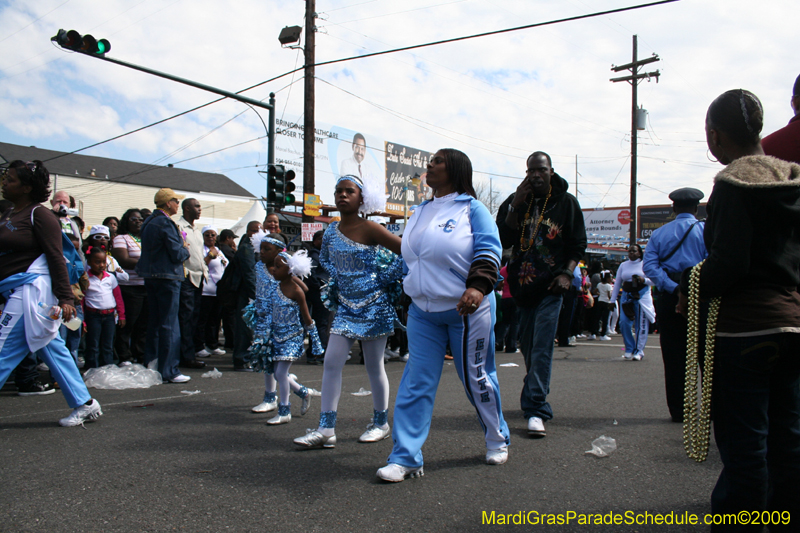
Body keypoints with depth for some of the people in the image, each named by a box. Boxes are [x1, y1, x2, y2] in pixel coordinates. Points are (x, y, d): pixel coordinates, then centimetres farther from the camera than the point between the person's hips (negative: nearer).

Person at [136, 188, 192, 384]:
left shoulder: (149, 222, 13)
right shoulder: (165, 223, -15)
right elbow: (177, 255, -18)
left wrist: (181, 246, 13)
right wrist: (185, 248, 4)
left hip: (150, 277, 9)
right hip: (167, 277, -9)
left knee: (154, 323, 15)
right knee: (169, 325, -4)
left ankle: (152, 365, 22)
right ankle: (169, 372, -1)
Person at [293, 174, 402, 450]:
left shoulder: (369, 229, -12)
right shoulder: (331, 232, 6)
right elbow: (326, 262, 24)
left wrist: (386, 279, -10)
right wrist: (335, 290, 11)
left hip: (374, 307, -5)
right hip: (346, 307, 6)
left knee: (374, 366, 5)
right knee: (331, 362, -3)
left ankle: (381, 423, 23)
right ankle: (326, 429, 1)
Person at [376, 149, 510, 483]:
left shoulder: (471, 208, -4)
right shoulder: (420, 213, 14)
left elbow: (489, 251, -13)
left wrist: (478, 287, -29)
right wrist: (410, 295, 20)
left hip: (466, 309, -5)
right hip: (423, 312, 5)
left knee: (476, 378, 7)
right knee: (416, 382, -1)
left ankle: (497, 441, 29)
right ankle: (405, 458, 2)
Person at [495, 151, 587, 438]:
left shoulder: (566, 202, 2)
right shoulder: (514, 201, 7)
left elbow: (578, 243, 4)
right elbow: (504, 240, -4)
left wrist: (567, 274, -10)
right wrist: (516, 206, -12)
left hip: (550, 286, -3)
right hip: (522, 284, 4)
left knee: (541, 348, -11)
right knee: (527, 346, 12)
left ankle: (536, 410, -11)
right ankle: (535, 397, 30)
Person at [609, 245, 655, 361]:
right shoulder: (623, 265, 12)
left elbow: (654, 281, 2)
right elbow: (617, 283, 13)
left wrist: (644, 280, -18)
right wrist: (612, 300, 9)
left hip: (642, 297, -3)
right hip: (626, 296, 3)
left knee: (641, 325, -4)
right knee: (624, 323, -8)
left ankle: (639, 351, 5)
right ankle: (629, 349, 6)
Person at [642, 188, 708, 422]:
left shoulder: (659, 233, 9)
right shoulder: (706, 230, 1)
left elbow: (649, 265, -6)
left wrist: (673, 288, -11)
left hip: (669, 297, 2)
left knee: (673, 356, 6)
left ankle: (678, 409, 9)